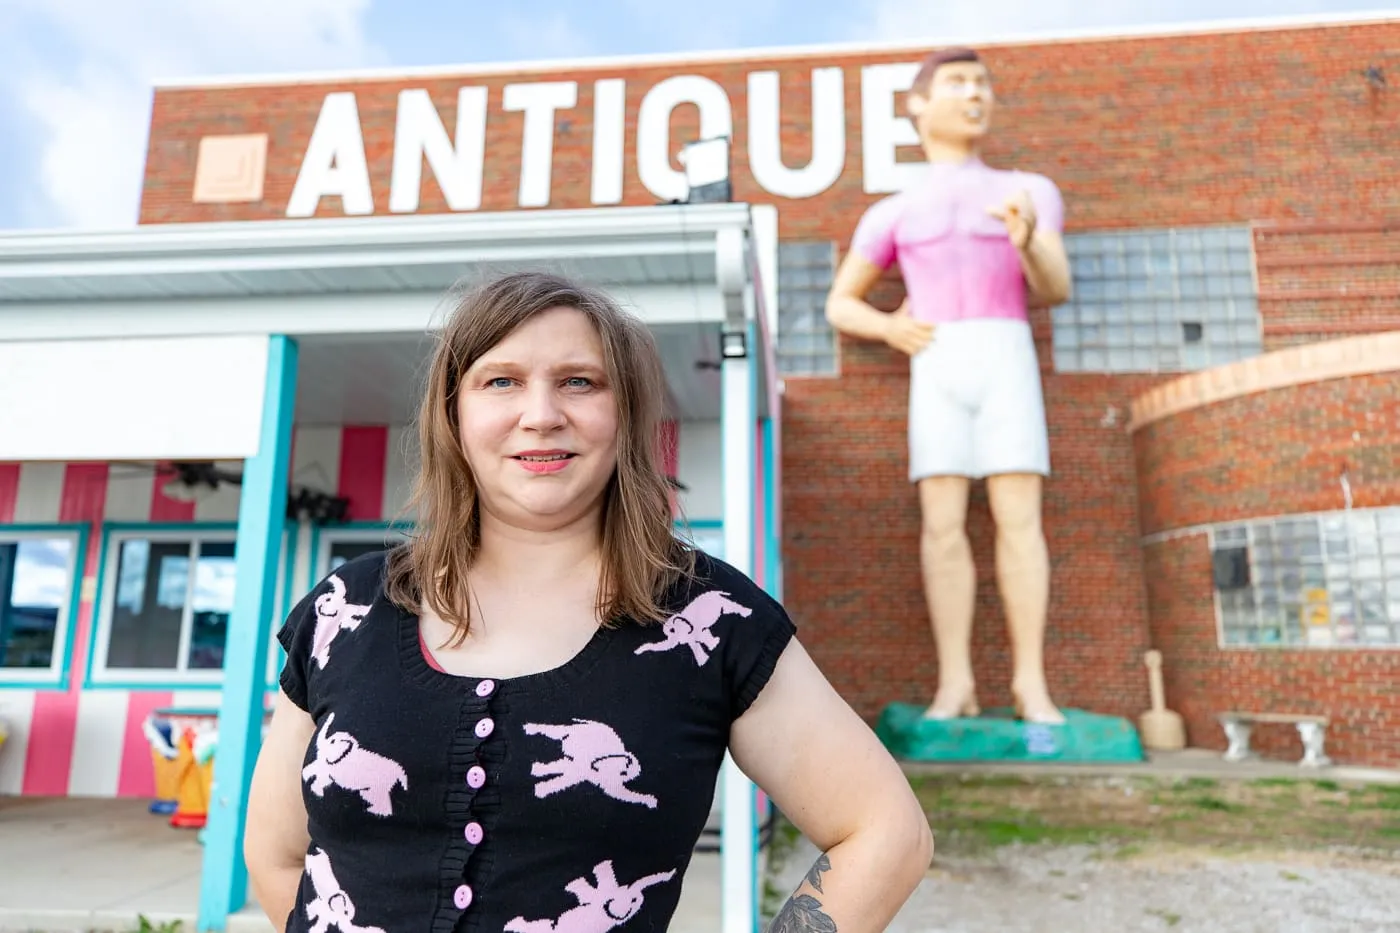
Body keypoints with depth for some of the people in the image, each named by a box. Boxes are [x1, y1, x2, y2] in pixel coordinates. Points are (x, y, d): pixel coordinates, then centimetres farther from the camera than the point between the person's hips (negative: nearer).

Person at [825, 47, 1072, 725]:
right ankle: (955, 684, -7)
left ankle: (1030, 683, -4)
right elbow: (840, 307, 20)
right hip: (935, 370, 0)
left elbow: (1055, 290, 6)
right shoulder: (890, 214, 18)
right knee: (943, 523, -9)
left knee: (1018, 519, -9)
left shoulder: (1031, 191, 18)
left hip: (1006, 362, 0)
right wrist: (890, 328, -2)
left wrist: (1027, 243, -18)